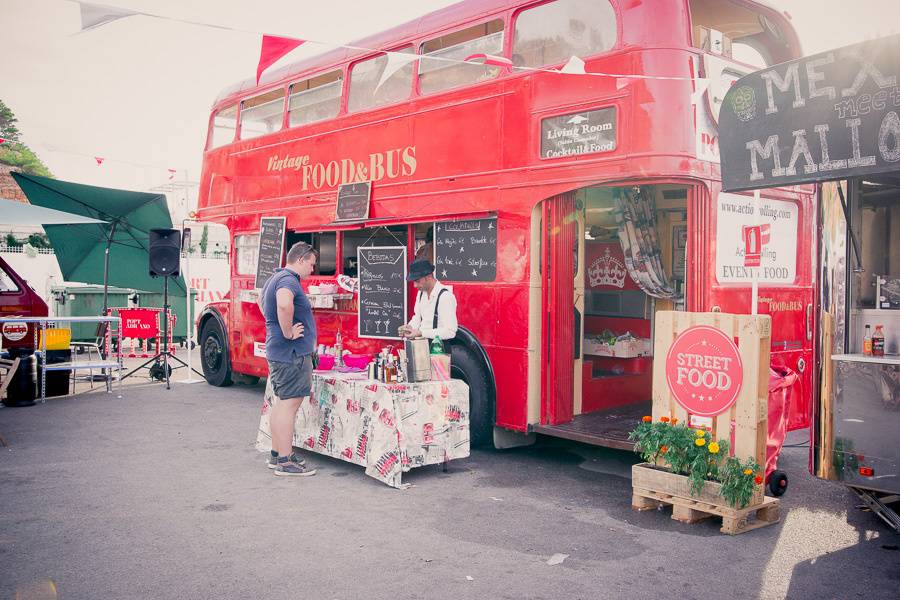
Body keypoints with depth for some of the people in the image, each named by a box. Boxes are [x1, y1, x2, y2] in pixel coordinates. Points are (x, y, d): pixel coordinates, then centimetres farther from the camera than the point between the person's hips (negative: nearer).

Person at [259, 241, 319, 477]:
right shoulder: (288, 280, -17)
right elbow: (284, 304, -39)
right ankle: (285, 462, -4)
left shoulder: (275, 278, 16)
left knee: (283, 403, 16)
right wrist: (288, 332, -25)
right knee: (290, 404, -7)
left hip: (277, 351, 11)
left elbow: (262, 300, 36)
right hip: (292, 353, -11)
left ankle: (277, 454, 25)